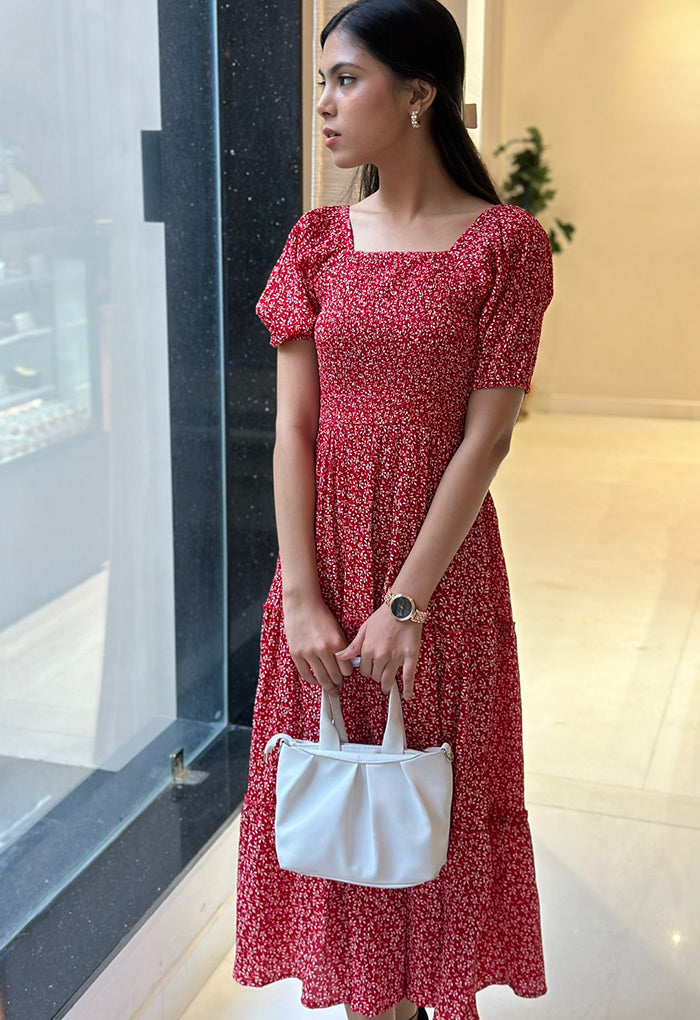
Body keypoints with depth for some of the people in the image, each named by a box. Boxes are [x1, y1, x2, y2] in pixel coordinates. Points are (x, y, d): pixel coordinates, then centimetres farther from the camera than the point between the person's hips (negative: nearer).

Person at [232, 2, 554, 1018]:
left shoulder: (505, 240, -7)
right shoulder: (319, 240, 4)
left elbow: (486, 437, -12)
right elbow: (293, 426, -2)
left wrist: (405, 603, -15)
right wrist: (301, 596, -10)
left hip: (440, 555, -3)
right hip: (324, 551, 4)